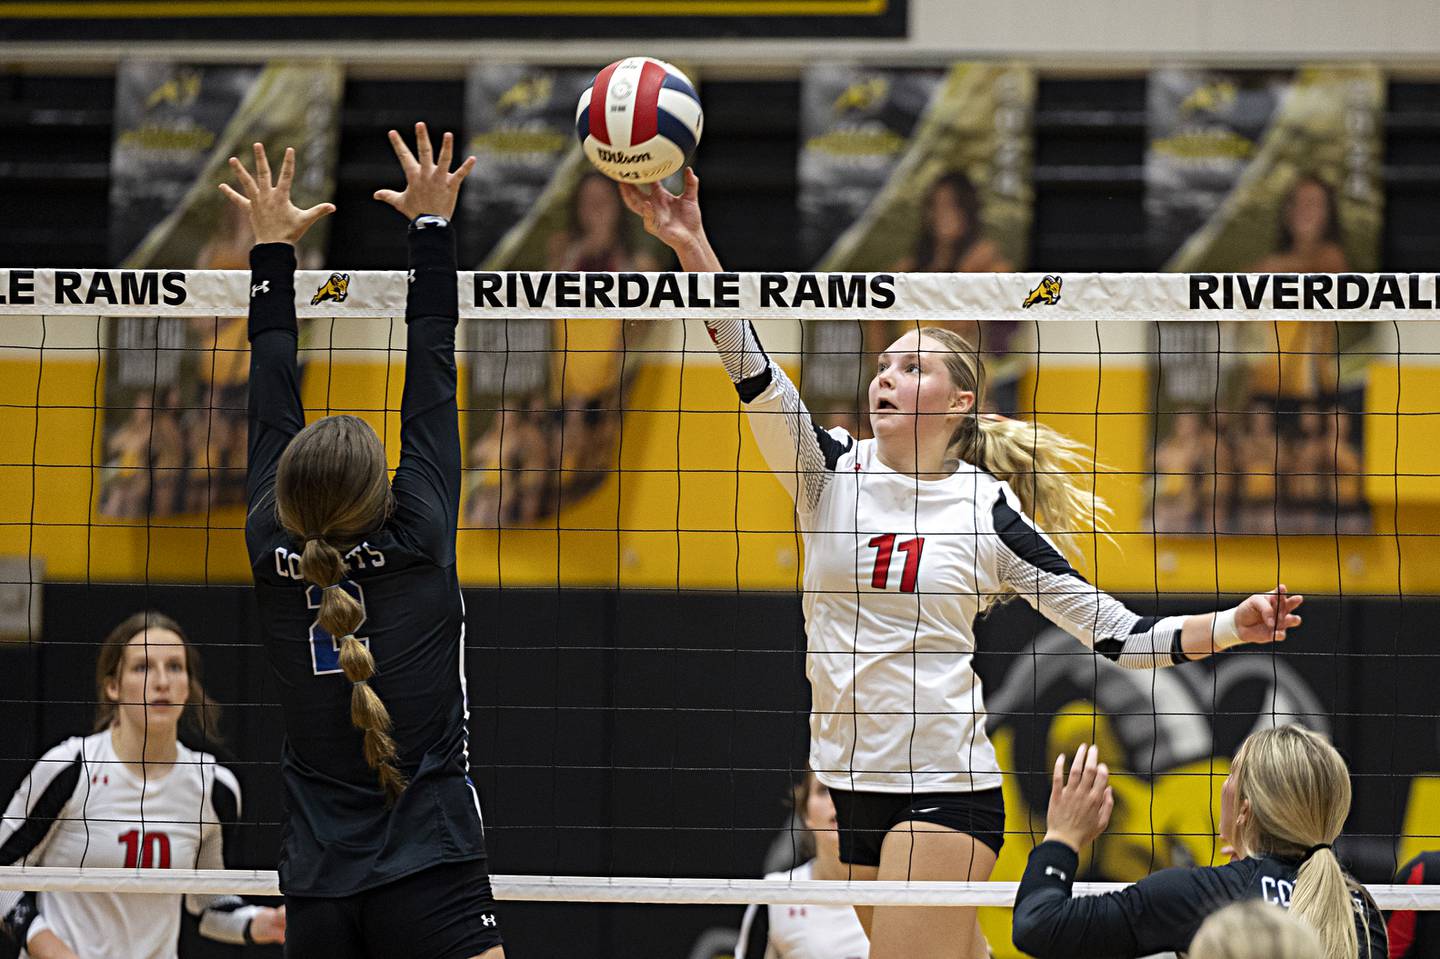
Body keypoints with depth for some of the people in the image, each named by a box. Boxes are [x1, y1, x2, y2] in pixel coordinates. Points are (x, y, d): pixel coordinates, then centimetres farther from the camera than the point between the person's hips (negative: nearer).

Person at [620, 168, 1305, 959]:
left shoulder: (989, 508, -1)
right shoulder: (831, 472, 4)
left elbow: (1114, 632, 0)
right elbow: (752, 374, -11)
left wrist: (1230, 627, -15)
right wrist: (691, 246, -25)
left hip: (944, 787, -4)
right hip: (845, 779, 4)